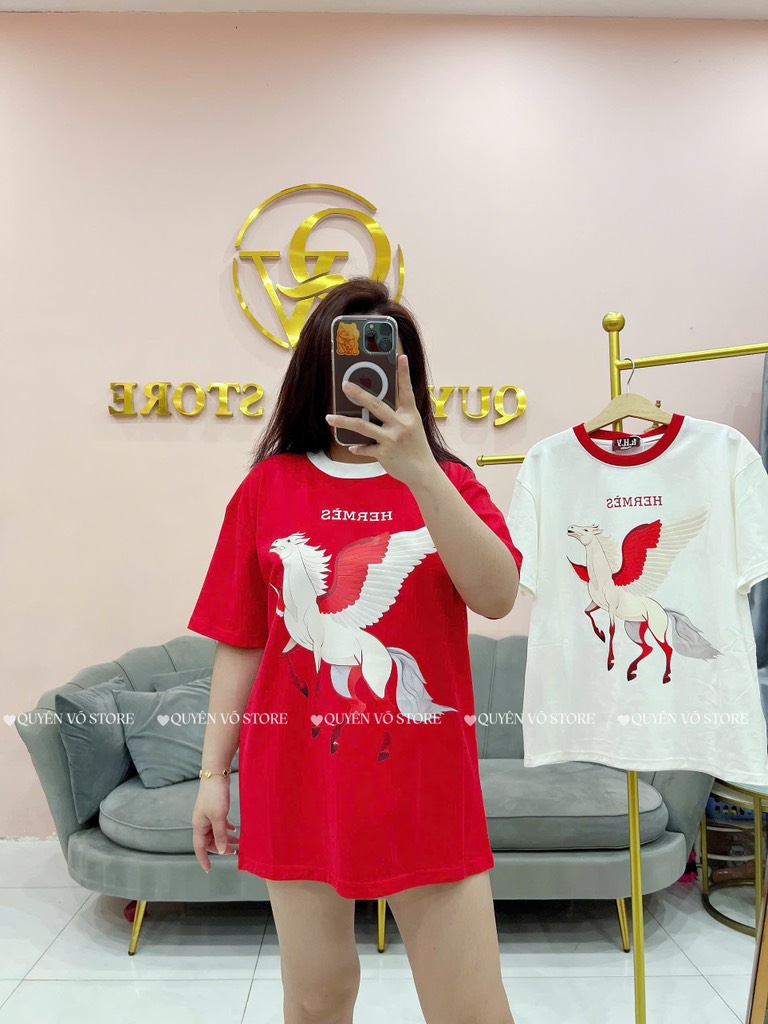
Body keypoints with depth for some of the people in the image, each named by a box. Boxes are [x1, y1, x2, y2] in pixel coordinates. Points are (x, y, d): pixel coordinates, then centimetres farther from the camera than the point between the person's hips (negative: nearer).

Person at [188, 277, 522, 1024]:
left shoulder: (447, 483, 2)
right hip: (298, 782, 1)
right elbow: (239, 644, 4)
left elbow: (498, 596, -17)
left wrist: (420, 470, -28)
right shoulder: (269, 487, 2)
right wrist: (213, 773, 4)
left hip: (424, 783, 0)